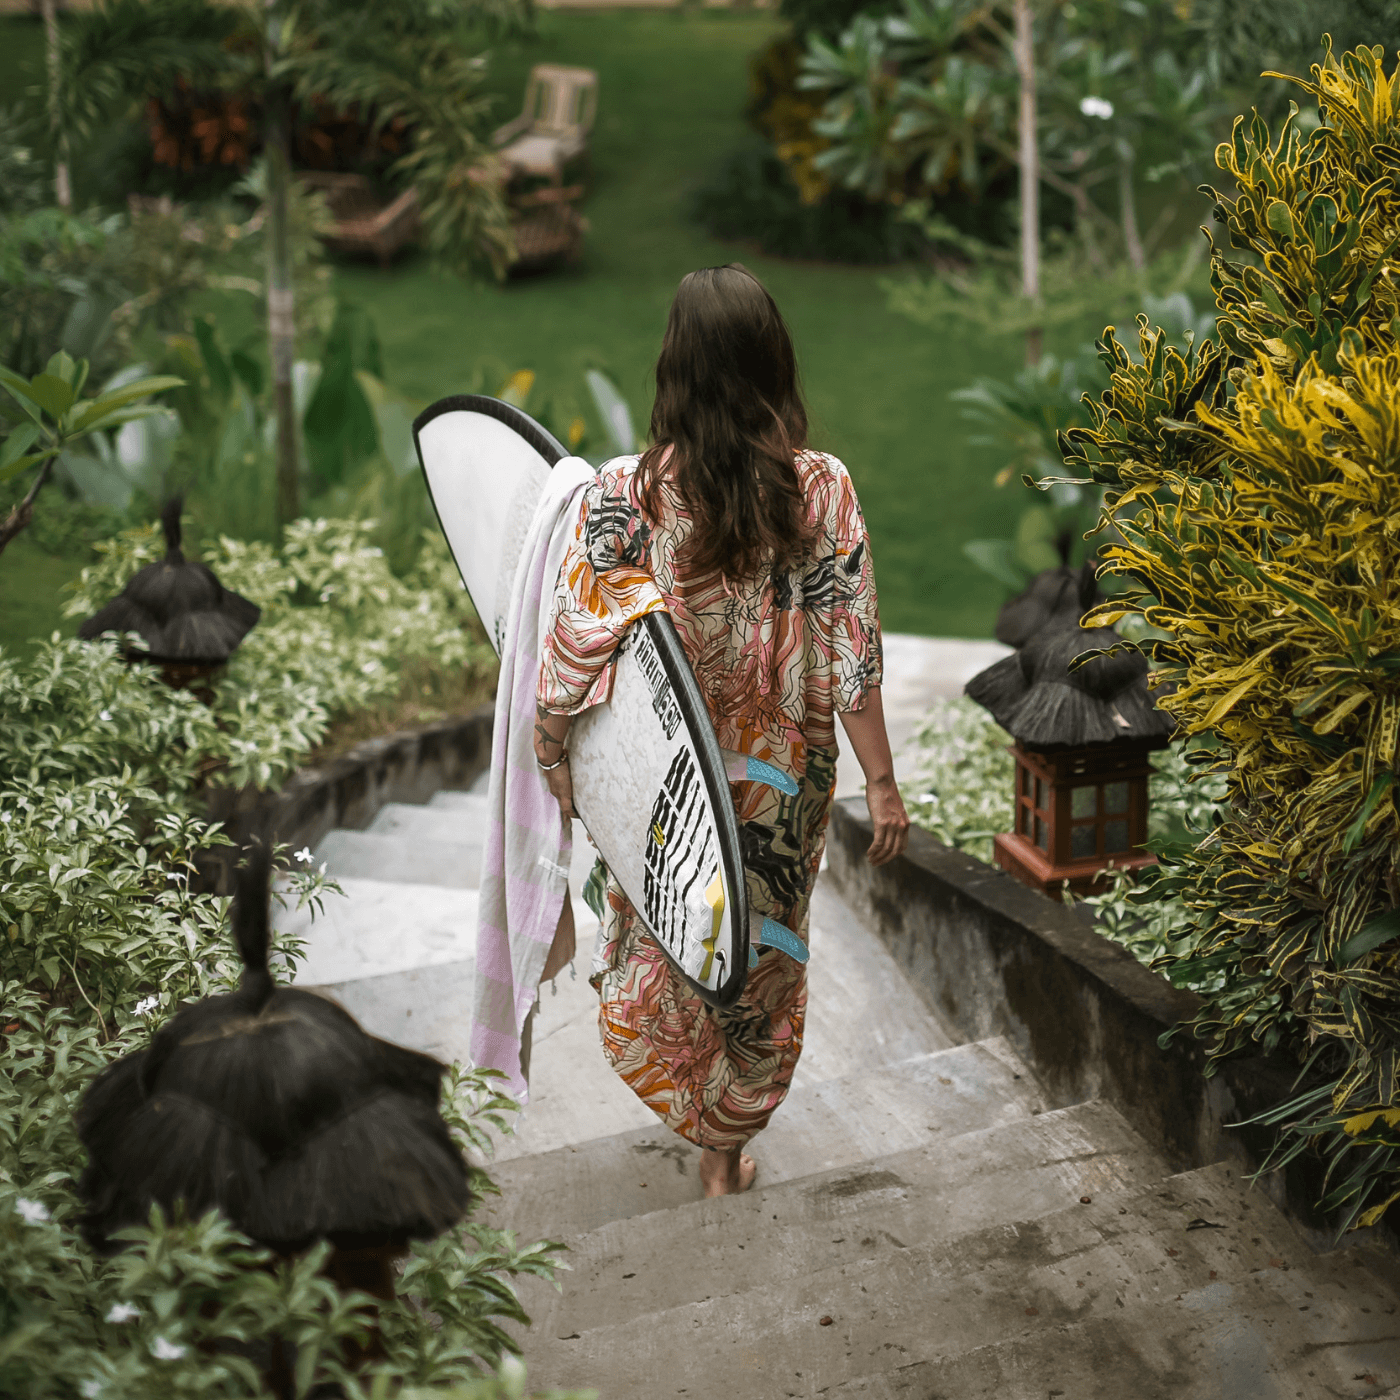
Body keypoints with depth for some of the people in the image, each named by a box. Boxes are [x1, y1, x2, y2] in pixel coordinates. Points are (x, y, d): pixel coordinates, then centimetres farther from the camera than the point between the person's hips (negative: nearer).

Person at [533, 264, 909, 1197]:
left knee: (659, 950, 25)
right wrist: (882, 783, -4)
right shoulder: (822, 490, -15)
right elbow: (853, 654, -13)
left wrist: (554, 753, 1)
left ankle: (696, 1120, 40)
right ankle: (727, 1152, 35)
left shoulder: (625, 494, -18)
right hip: (782, 772, 1)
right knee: (760, 960, 21)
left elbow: (577, 645, -14)